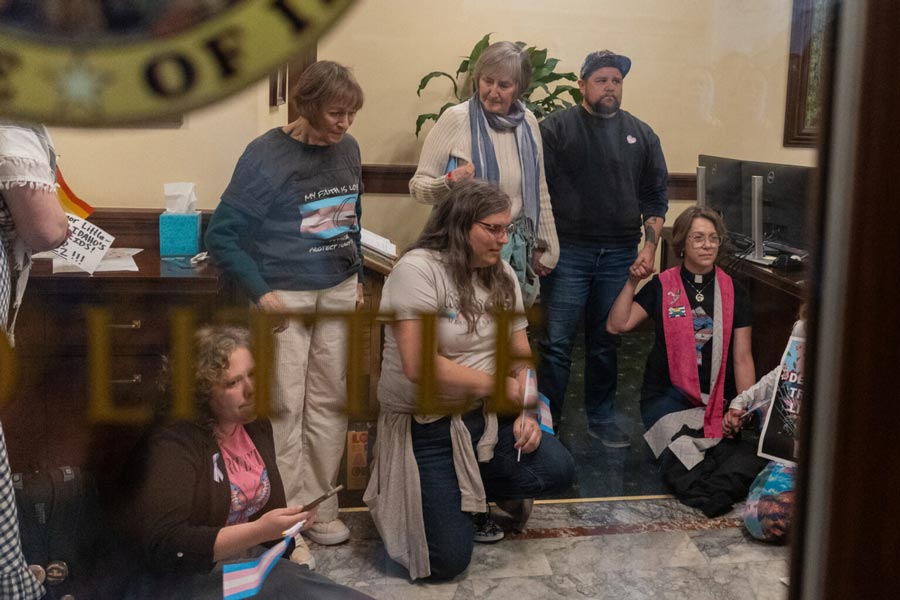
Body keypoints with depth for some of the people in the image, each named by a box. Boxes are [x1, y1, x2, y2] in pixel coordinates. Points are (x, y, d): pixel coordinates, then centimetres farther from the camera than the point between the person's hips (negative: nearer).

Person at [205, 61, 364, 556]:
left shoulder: (347, 149, 3)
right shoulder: (266, 156, -15)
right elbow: (222, 235, -13)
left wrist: (358, 279, 14)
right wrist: (260, 292, -18)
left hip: (338, 291, 6)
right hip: (285, 295, -5)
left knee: (329, 402, 10)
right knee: (284, 407, -1)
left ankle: (320, 507, 22)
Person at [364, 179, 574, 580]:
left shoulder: (502, 276, 5)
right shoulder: (417, 270, -19)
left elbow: (520, 355, 9)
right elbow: (419, 366, -27)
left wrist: (526, 412, -8)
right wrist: (500, 387, -18)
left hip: (485, 416, 7)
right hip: (424, 427, -6)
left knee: (558, 471, -14)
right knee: (448, 561, -9)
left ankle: (469, 492, 11)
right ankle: (419, 495, 22)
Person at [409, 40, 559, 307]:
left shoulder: (527, 122, 4)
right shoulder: (456, 118, -10)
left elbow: (539, 190, 15)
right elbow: (417, 185, -7)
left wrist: (546, 246, 16)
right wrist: (450, 182, -26)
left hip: (517, 248, 4)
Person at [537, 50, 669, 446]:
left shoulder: (641, 134, 12)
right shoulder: (556, 128, 0)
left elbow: (655, 197, 14)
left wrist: (650, 246, 4)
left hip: (620, 255, 4)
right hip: (568, 251, -3)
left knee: (606, 343, 12)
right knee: (557, 343, -2)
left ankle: (601, 420, 24)